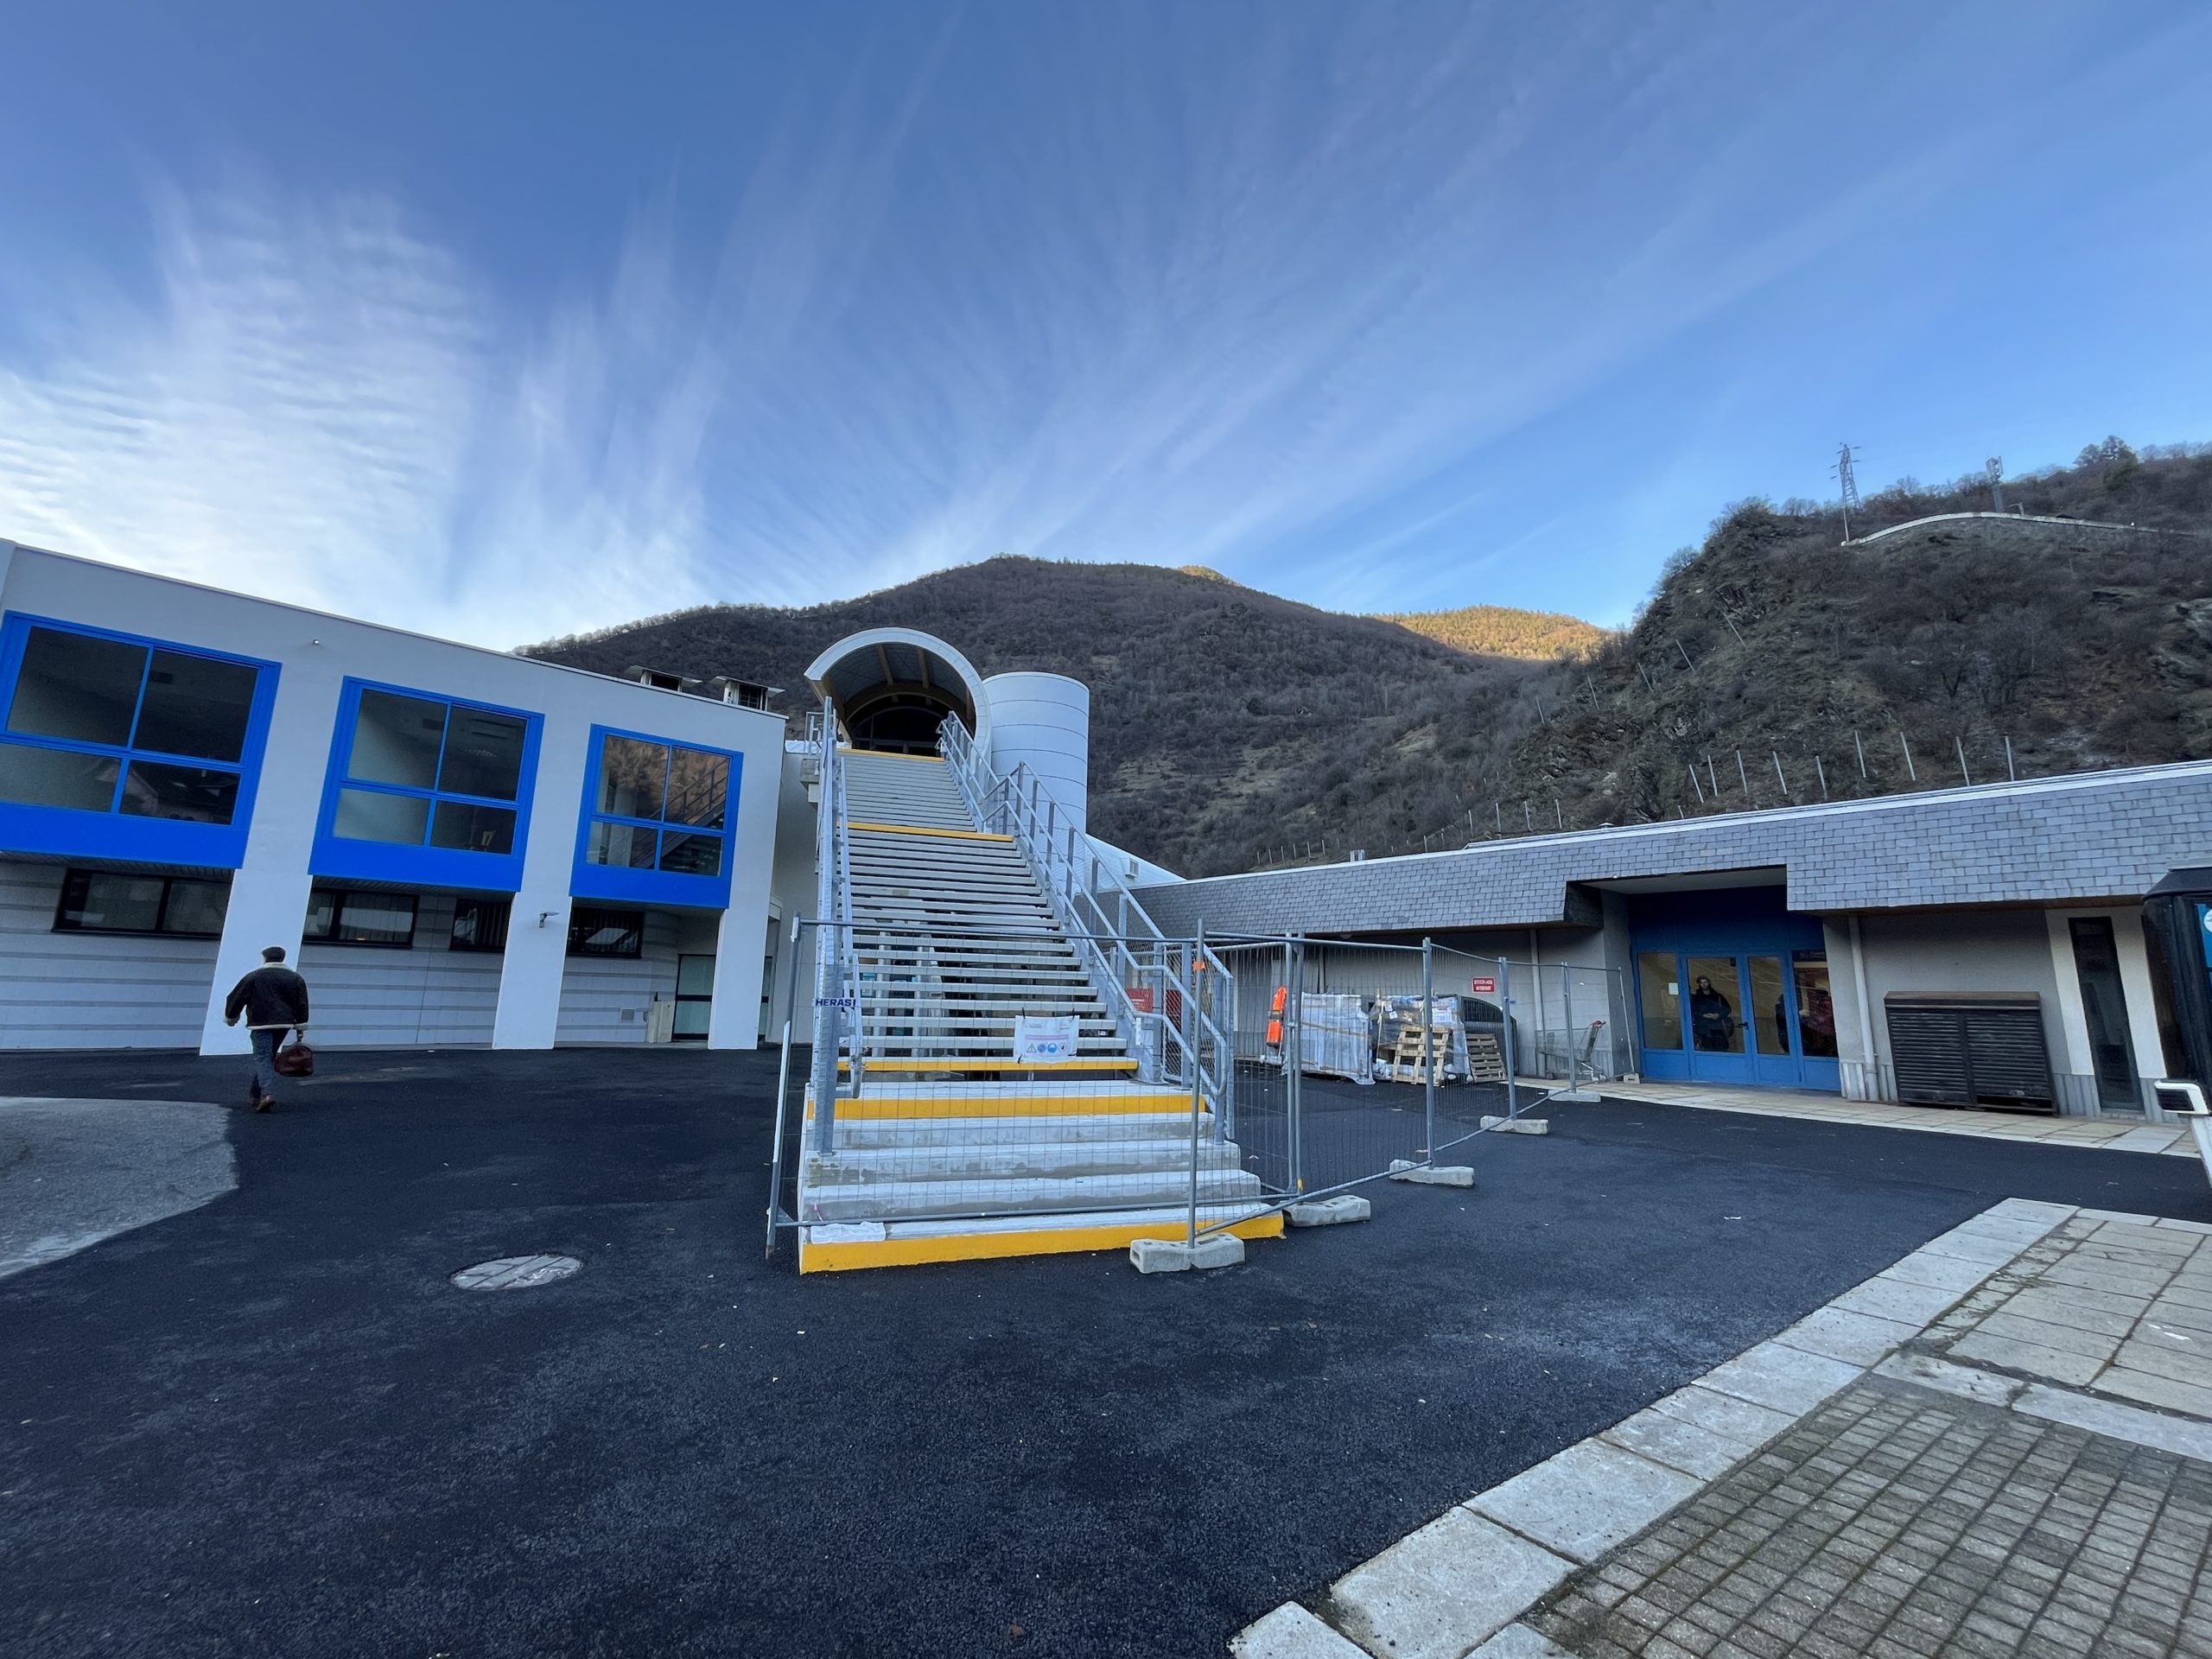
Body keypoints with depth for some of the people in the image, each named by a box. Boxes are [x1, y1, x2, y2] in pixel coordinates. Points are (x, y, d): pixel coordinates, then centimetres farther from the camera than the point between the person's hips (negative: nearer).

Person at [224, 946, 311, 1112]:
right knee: (269, 1057, 16)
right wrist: (300, 1027, 9)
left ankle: (268, 1094, -26)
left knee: (262, 1058, -8)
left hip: (261, 1024, -4)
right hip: (284, 1024, 4)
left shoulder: (253, 977, 0)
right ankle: (254, 1095, 23)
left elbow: (235, 999, 5)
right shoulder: (295, 978, 8)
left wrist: (230, 1018, 22)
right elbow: (302, 1005, 5)